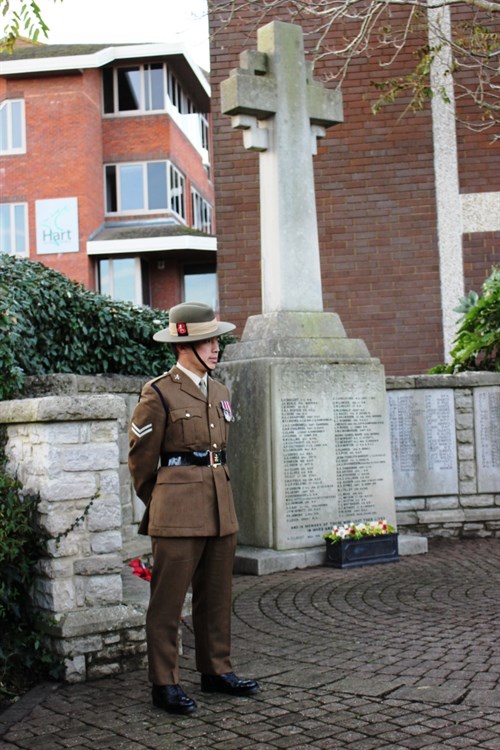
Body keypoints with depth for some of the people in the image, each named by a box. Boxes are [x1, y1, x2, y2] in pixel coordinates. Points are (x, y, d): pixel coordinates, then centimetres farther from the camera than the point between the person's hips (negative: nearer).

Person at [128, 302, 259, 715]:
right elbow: (141, 459, 0)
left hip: (221, 506, 7)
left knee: (217, 595, 13)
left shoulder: (220, 392, 13)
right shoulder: (158, 393, -8)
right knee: (168, 599, 0)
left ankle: (216, 670, 25)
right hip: (178, 511, -7)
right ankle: (164, 684, 9)